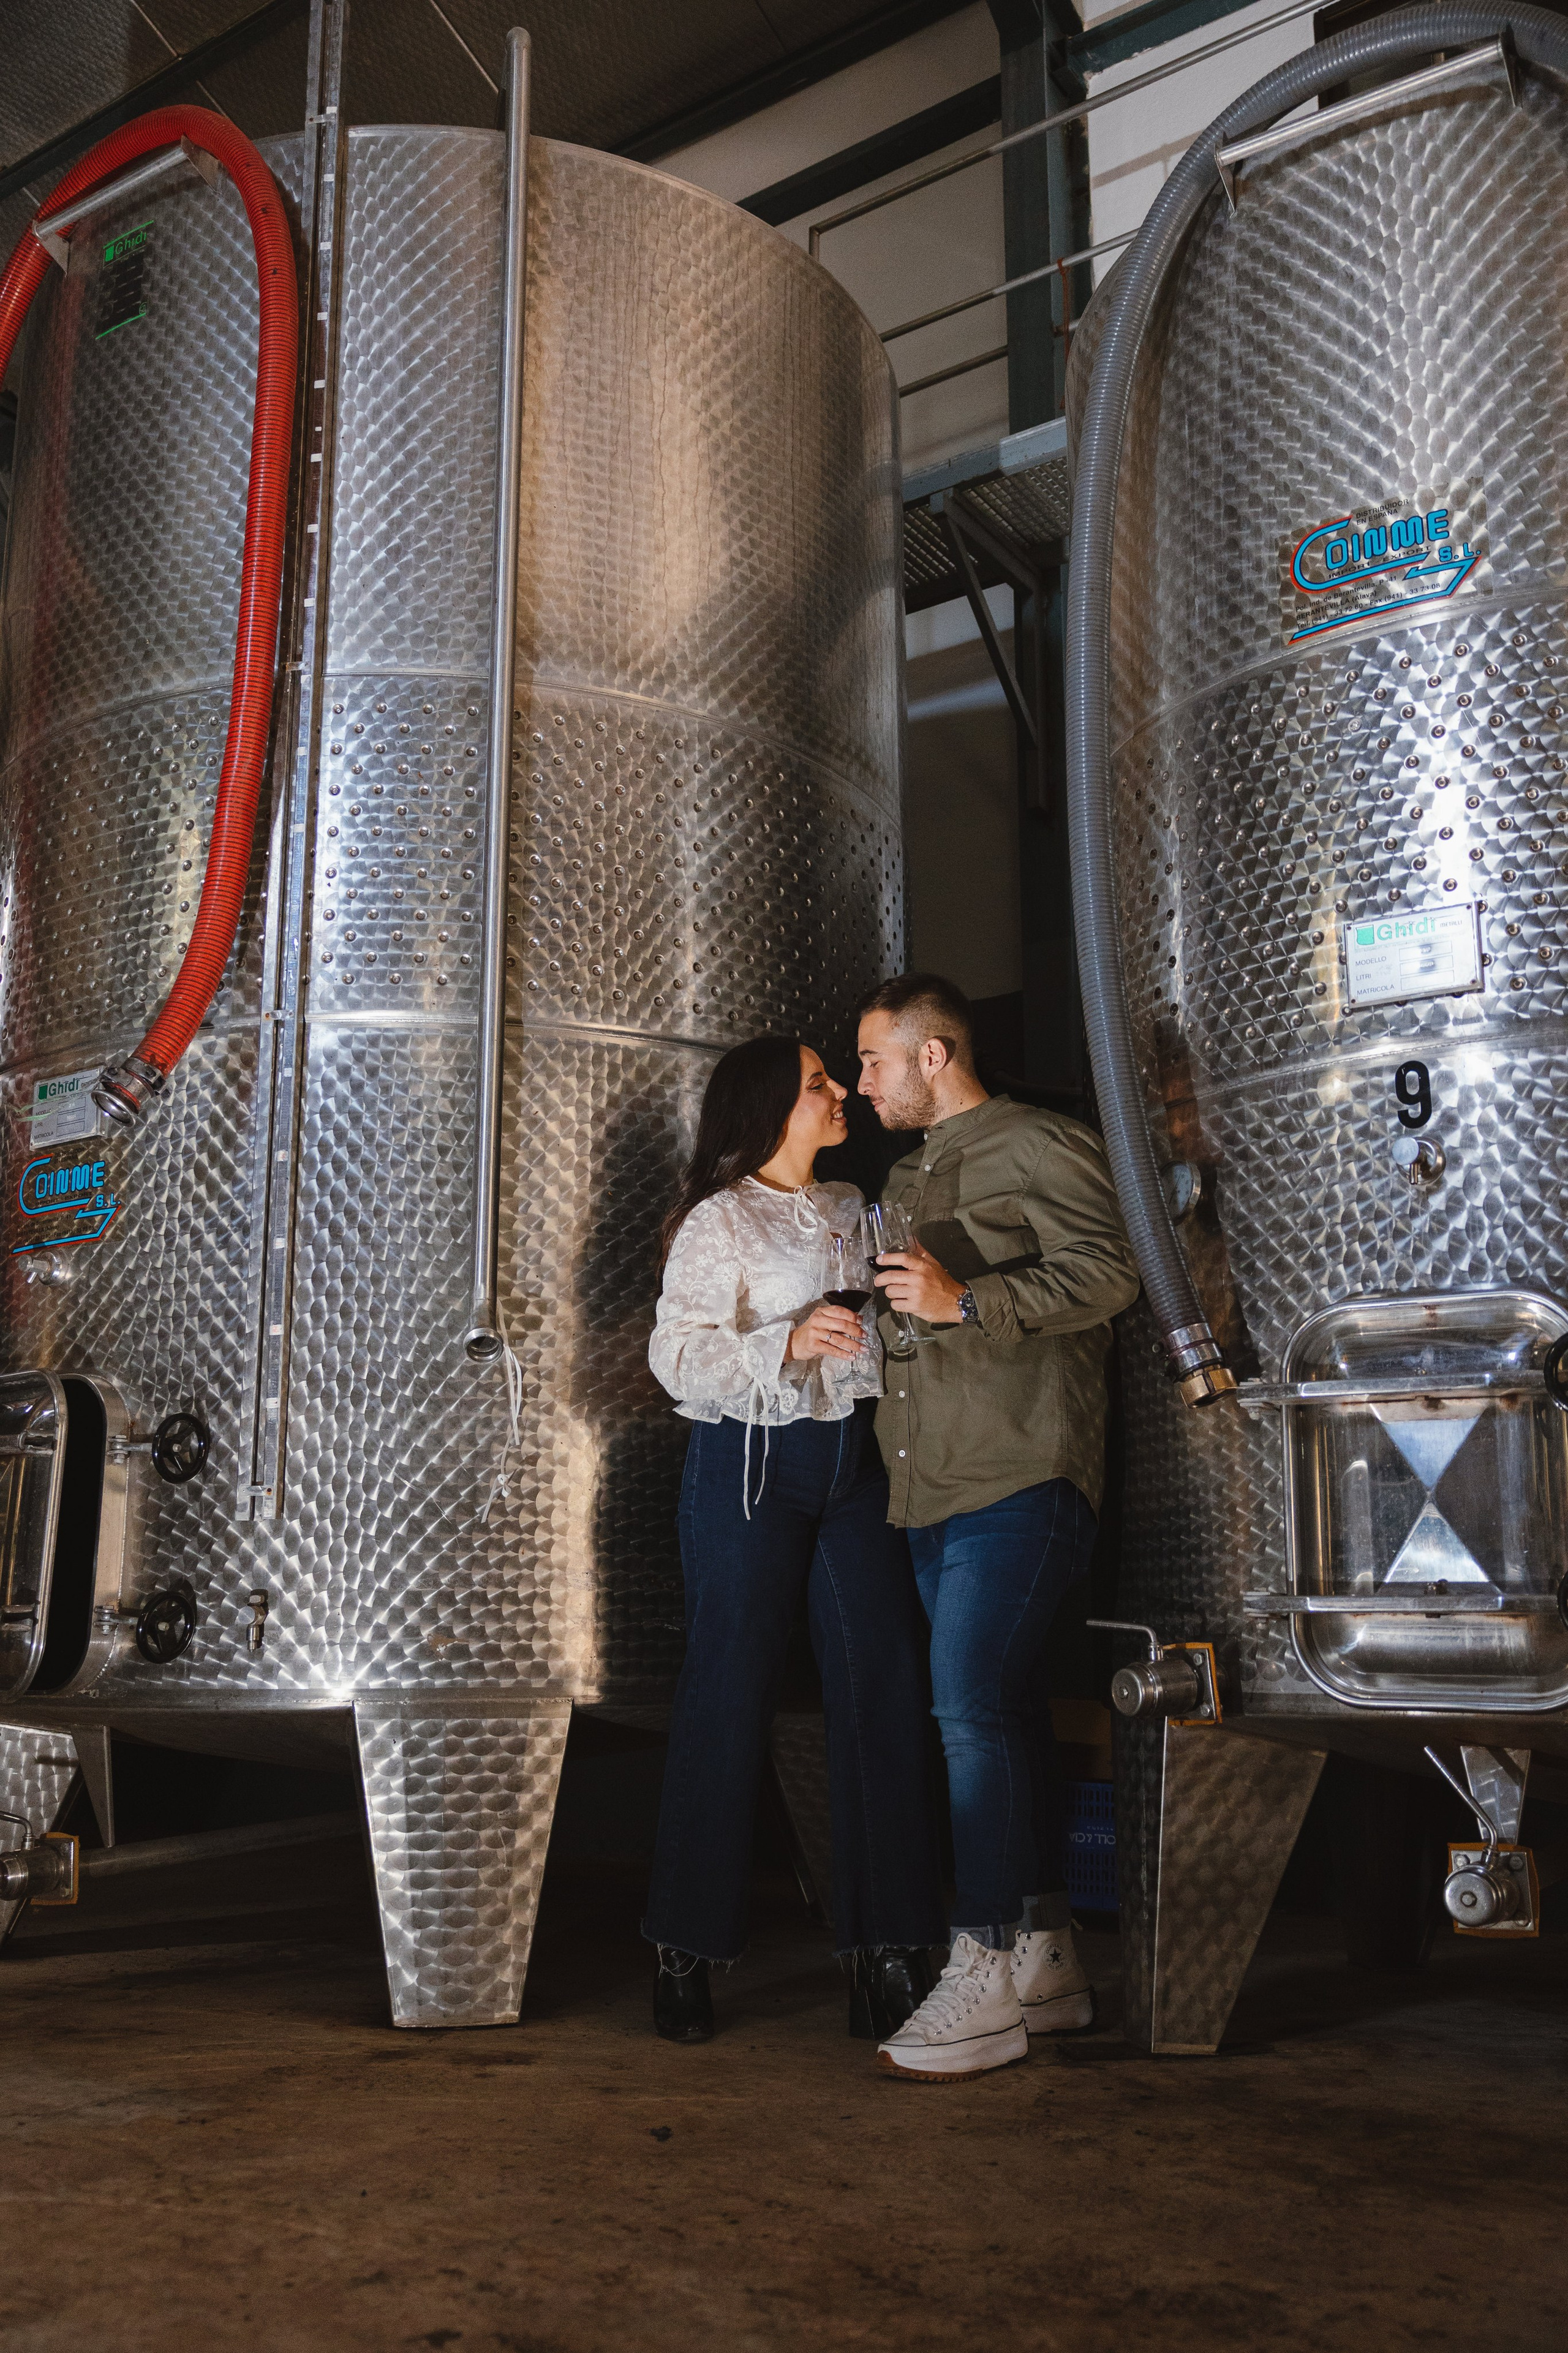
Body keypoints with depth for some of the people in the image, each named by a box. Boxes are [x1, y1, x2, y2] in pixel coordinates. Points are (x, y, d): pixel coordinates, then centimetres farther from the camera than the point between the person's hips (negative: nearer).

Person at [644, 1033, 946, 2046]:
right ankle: (687, 1953, 12)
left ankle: (887, 1950, 7)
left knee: (884, 1690, -1)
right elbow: (677, 1353, -9)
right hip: (751, 1466, -5)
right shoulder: (719, 1219, -2)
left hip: (856, 1464, 6)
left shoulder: (852, 1208, 17)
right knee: (729, 1702, -1)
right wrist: (789, 1343, -20)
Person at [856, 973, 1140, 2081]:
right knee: (1004, 1712, 10)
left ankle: (988, 1980, -7)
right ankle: (1048, 1963, 18)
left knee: (974, 1709, -14)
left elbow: (1109, 1267, -17)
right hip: (935, 1487, 9)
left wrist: (966, 1302, -22)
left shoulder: (1036, 1147, -3)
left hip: (1024, 1479, -9)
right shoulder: (908, 1176, 24)